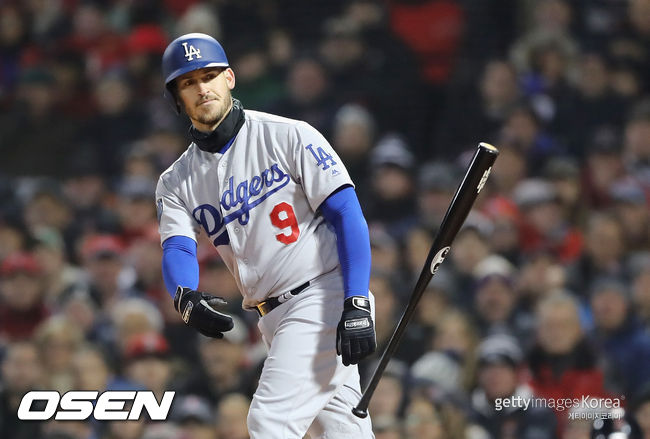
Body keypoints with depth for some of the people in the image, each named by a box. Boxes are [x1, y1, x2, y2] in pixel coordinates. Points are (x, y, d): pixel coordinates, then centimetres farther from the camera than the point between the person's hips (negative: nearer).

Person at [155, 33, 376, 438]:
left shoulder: (289, 137, -3)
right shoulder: (176, 183, 12)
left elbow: (347, 215, -9)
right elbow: (177, 250, -4)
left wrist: (357, 305, -20)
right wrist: (186, 299, -29)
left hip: (326, 297, -6)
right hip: (275, 320, 6)